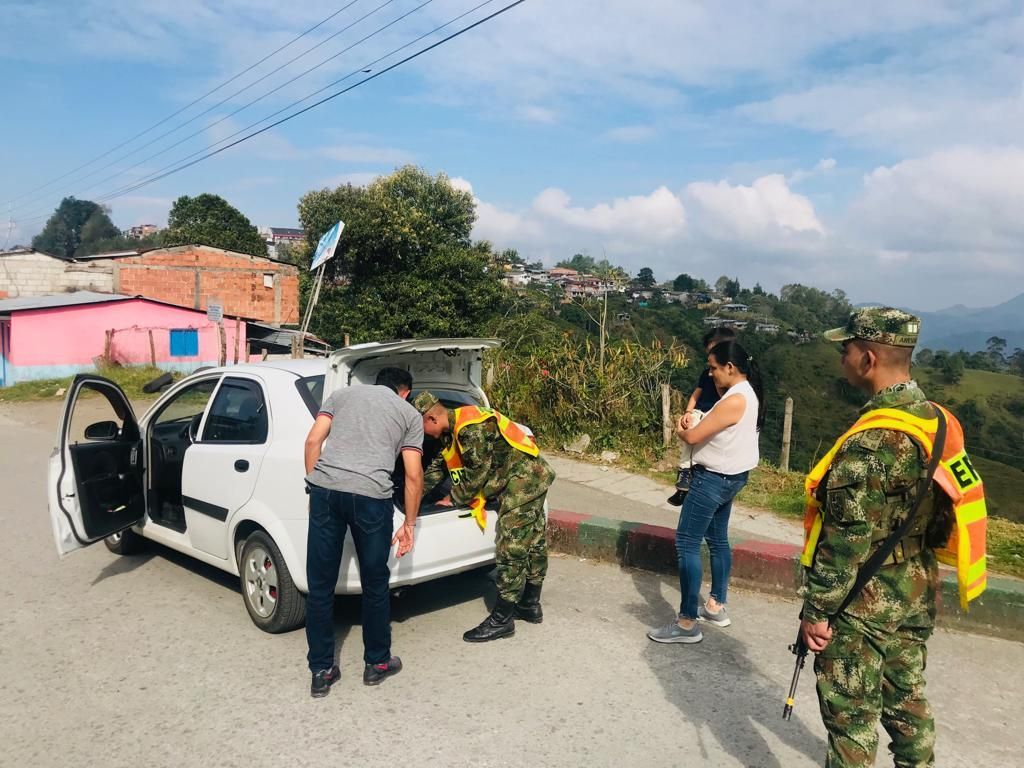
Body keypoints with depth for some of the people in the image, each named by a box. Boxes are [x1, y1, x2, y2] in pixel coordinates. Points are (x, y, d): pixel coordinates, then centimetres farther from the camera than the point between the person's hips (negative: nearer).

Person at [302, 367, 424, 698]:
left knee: (320, 585, 12)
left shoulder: (342, 394, 25)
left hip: (324, 488, 2)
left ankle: (321, 672, 21)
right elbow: (413, 476, 12)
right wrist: (409, 524, 20)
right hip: (370, 496, -2)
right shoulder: (410, 414, 19)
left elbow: (313, 441, 12)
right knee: (375, 584, 16)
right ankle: (377, 663, 31)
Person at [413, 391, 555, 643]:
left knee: (511, 551, -8)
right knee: (533, 545, 17)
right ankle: (530, 606, 28)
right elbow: (440, 466, 21)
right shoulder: (455, 429, 10)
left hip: (523, 480, -10)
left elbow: (477, 472, -17)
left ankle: (501, 620, -2)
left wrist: (454, 499, -3)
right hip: (532, 481, 10)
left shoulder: (471, 428, -22)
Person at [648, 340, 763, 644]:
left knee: (686, 544, -6)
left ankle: (687, 624, -2)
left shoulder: (734, 400, -26)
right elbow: (712, 430, 15)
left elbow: (693, 437, -23)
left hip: (714, 479, -11)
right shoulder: (747, 393, 7)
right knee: (718, 540, 20)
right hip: (728, 477, 11)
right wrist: (691, 423, -5)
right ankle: (716, 607, 32)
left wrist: (680, 429, -1)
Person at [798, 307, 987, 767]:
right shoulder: (938, 422, 0)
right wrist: (913, 568, 20)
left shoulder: (870, 442, -27)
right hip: (917, 591, 8)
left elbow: (846, 540, -24)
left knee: (851, 712, 8)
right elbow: (937, 511, 10)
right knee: (906, 696, 24)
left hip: (865, 603, -8)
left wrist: (816, 610, -14)